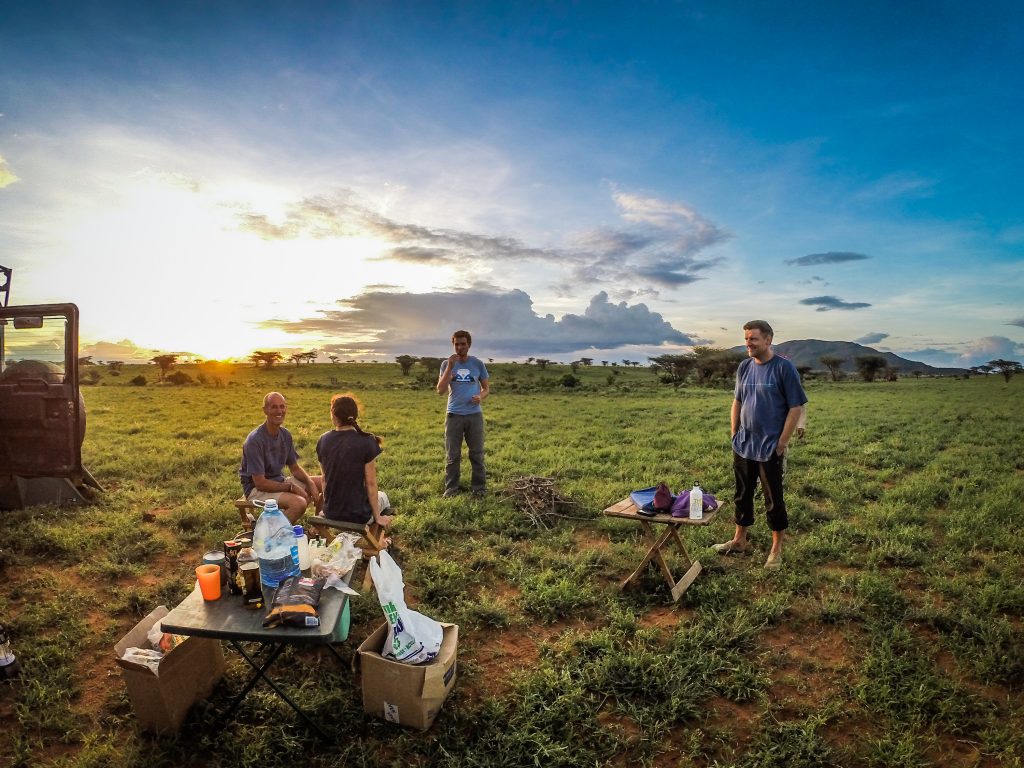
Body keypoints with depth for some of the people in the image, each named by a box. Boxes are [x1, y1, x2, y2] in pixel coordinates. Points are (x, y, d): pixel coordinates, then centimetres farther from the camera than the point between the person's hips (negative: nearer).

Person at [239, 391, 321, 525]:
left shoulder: (285, 435, 2)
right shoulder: (255, 440, -21)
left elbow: (295, 468, 11)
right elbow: (260, 483, -22)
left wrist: (310, 483, -8)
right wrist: (291, 487, -20)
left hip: (279, 481, 8)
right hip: (257, 489, -8)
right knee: (299, 503, -33)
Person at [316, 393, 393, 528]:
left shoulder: (323, 441, -5)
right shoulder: (367, 442, -19)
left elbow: (325, 478, 5)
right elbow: (370, 483, -15)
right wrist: (377, 517, -4)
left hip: (330, 513, 4)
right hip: (358, 514, -4)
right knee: (382, 497, 29)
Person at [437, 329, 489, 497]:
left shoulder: (478, 363, 3)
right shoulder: (447, 364, 2)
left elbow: (486, 387, 11)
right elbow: (441, 390, -7)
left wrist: (481, 397, -12)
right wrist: (450, 367, -15)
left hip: (474, 414, 0)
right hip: (454, 414, 0)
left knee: (477, 453, 7)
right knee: (452, 455, 4)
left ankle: (479, 487, 16)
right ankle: (451, 488, 12)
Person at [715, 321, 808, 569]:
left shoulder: (784, 368, -12)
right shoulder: (744, 367, 5)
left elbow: (796, 408, -11)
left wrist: (782, 442, -13)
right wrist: (734, 434, 9)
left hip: (769, 449, -5)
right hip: (742, 446, 5)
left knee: (774, 499, 7)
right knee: (742, 495, 16)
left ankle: (776, 549, 22)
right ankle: (740, 540, 31)